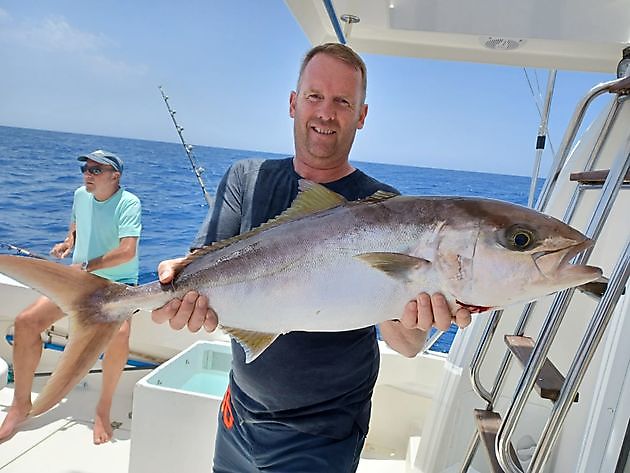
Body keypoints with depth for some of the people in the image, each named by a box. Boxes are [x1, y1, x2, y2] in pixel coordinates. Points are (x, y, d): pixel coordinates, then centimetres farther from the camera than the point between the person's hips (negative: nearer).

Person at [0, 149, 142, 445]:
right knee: (26, 321, -11)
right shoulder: (80, 195, 4)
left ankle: (103, 409, -12)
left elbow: (128, 251, -27)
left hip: (117, 284, -6)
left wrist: (86, 266, -22)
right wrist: (69, 241, 8)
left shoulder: (128, 203, -17)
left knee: (119, 334, -35)